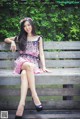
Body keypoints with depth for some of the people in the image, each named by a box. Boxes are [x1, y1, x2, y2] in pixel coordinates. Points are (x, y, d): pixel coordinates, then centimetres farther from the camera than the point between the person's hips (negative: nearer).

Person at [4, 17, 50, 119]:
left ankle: (21, 104, -52)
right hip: (22, 61, 0)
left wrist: (43, 66, -4)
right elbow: (6, 39, 32)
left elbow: (41, 53, 11)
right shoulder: (20, 37, 24)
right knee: (28, 66, -39)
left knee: (24, 74, -37)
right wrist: (12, 42, 8)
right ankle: (35, 97, -45)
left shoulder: (38, 38, 19)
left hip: (33, 62, 0)